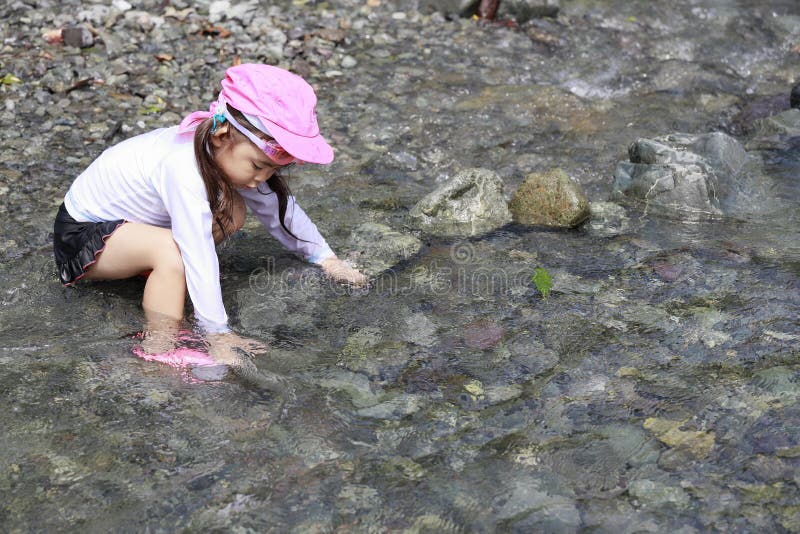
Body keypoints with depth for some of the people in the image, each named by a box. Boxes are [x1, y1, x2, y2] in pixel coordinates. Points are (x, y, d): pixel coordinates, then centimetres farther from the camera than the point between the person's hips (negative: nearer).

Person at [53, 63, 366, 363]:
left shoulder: (230, 152, -11)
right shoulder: (185, 170, -37)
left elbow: (277, 206, 2)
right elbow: (199, 255, -37)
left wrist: (326, 259, 5)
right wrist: (218, 334, -35)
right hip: (81, 231, -8)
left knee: (232, 212, -6)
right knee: (171, 251, -35)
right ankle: (158, 348, -20)